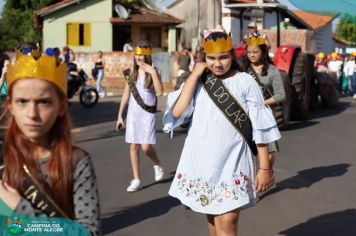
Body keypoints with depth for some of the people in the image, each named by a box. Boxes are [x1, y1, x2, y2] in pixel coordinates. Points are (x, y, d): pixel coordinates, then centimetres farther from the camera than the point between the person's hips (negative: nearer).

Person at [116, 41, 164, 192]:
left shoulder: (153, 72, -5)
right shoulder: (131, 73, 6)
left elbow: (160, 92, -19)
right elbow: (126, 95, 11)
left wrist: (153, 73, -24)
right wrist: (120, 115, 10)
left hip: (148, 114, -4)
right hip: (132, 113, 4)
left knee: (146, 147, -11)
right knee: (133, 146, 3)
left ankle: (157, 164, 22)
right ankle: (136, 180, 12)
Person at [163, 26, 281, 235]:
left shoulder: (245, 82, -5)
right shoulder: (199, 82, 4)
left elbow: (261, 128, -3)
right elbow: (177, 111, -10)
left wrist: (264, 168, -5)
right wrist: (195, 74, -10)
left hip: (232, 163, -4)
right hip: (201, 162, 4)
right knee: (212, 219, 16)